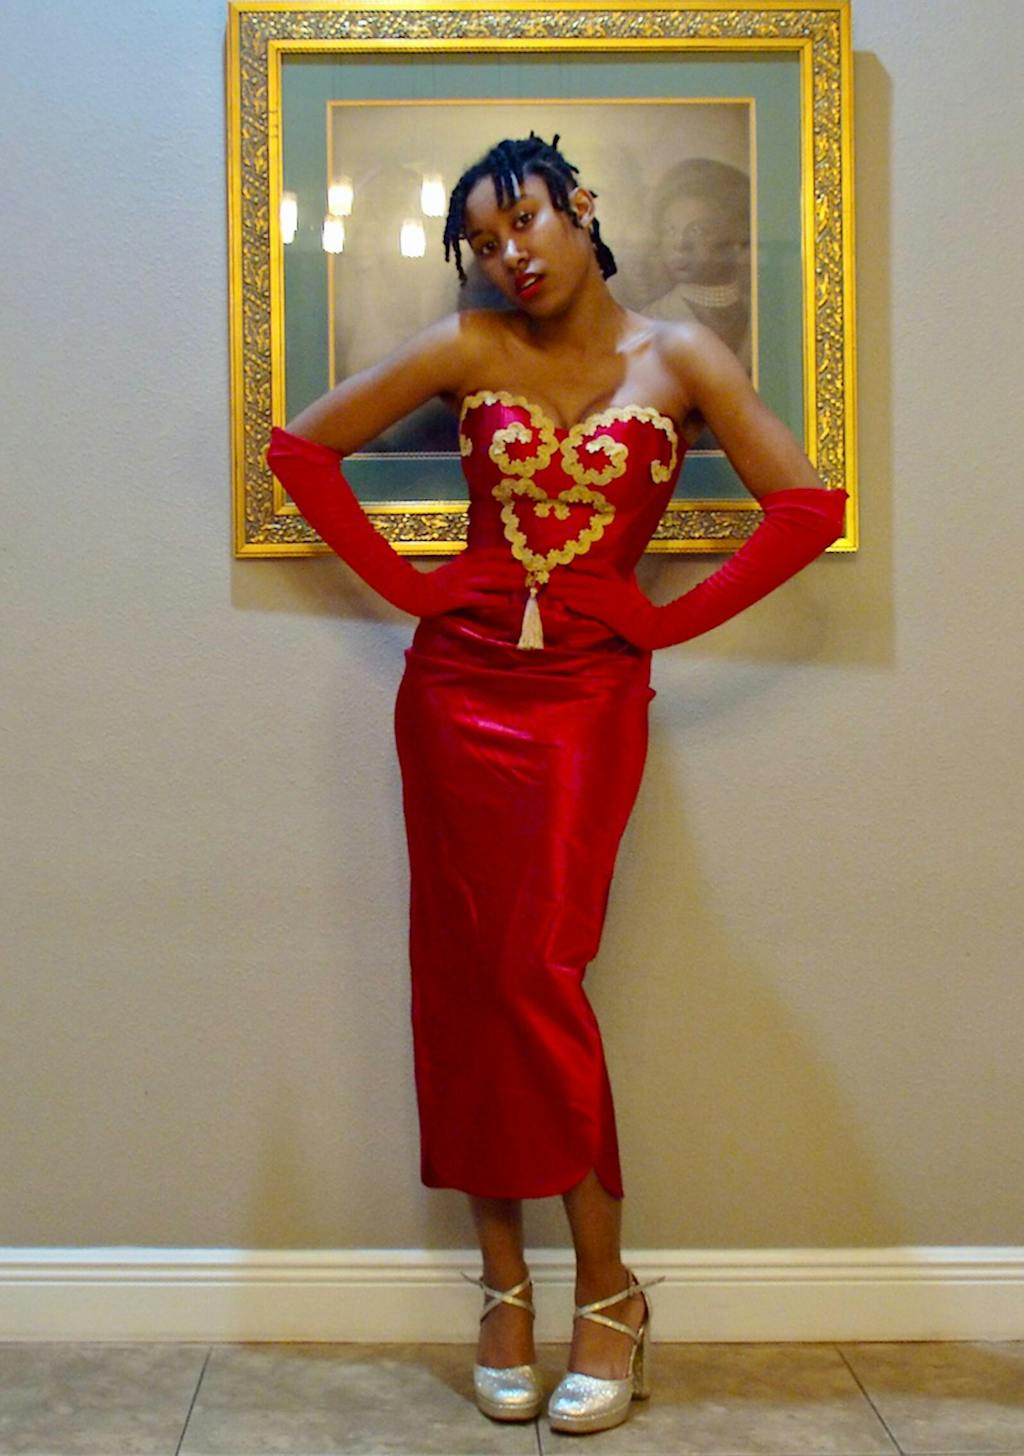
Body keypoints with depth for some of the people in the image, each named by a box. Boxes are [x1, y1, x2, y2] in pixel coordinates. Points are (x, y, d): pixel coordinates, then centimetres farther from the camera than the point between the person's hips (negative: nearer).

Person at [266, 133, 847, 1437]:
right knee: (465, 979, 2)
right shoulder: (468, 349, 5)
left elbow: (809, 508, -6)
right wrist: (403, 584, 1)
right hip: (459, 684, 2)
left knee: (538, 973, -11)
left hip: (588, 695, -2)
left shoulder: (679, 357, 2)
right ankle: (503, 1286, 15)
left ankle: (606, 1291, 5)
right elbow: (300, 448, 8)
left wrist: (667, 620, -6)